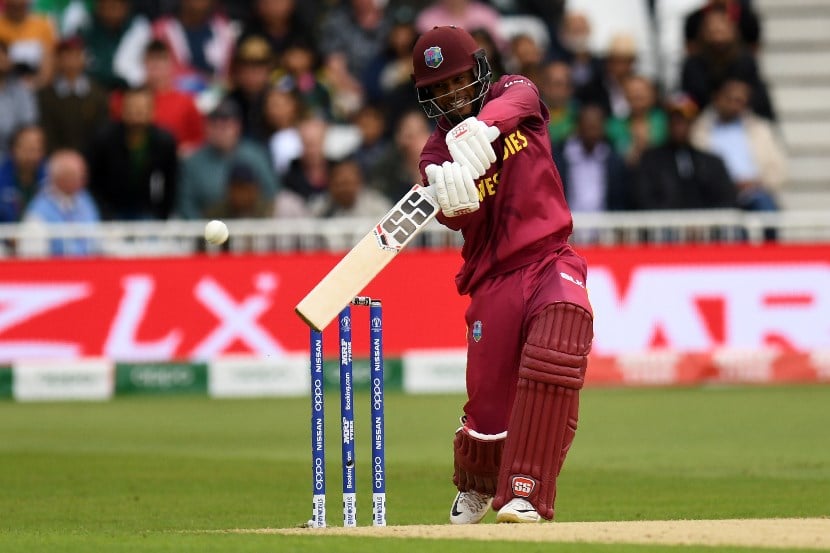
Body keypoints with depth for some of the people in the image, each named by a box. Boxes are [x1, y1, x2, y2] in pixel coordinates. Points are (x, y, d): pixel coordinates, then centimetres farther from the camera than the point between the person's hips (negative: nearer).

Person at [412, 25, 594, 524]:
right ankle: (475, 487, 31)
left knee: (557, 349, -31)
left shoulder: (513, 94, 6)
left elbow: (519, 100, -22)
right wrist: (451, 197, -41)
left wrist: (485, 125, -44)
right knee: (489, 414, -5)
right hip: (493, 277, 1)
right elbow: (457, 219, -16)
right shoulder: (438, 151, 5)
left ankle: (524, 493, -27)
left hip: (552, 260, -1)